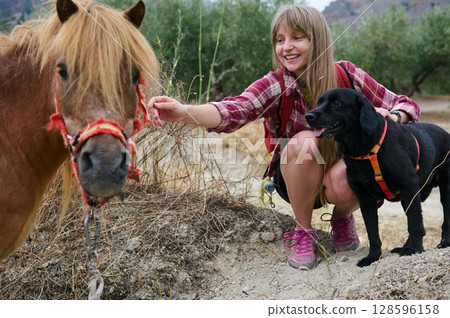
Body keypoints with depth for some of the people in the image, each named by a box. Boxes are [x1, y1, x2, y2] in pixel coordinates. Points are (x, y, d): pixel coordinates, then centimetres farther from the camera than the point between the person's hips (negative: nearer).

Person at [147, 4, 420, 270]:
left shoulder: (346, 75, -14)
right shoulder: (275, 85, -16)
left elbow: (407, 106, -6)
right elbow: (233, 111, -35)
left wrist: (389, 117, -31)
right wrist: (183, 112, -54)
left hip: (344, 167, 0)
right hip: (298, 180, 0)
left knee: (342, 182, -35)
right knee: (304, 142, -31)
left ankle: (342, 218, 3)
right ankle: (303, 231, -10)